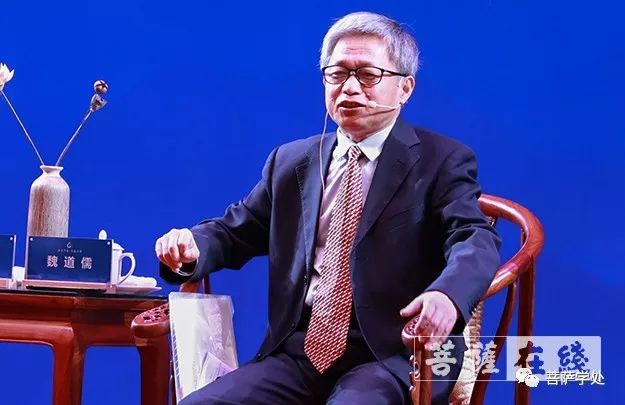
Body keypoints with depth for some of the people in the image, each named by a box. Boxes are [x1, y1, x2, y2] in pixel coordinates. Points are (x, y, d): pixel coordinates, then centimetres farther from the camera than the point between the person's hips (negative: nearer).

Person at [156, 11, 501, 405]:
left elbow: (476, 239, -13)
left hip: (392, 357, -4)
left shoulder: (442, 161, 2)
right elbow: (234, 232, 21)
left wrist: (446, 295, -37)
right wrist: (190, 248, -4)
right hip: (301, 350, 5)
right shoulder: (291, 162, 17)